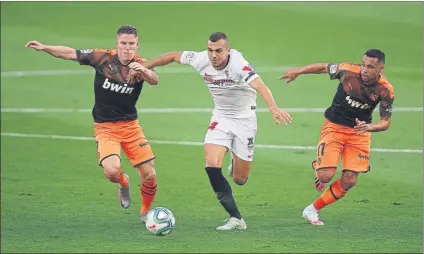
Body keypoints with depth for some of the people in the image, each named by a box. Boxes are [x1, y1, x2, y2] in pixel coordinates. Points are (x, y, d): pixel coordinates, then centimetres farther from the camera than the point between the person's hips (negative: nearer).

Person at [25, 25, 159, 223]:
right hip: (105, 127, -1)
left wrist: (144, 71, -50)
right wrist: (44, 48, -5)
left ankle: (146, 211, 27)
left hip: (130, 125, 1)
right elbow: (71, 53, 2)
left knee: (149, 175, -3)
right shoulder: (102, 57, -8)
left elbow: (154, 80, -29)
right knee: (112, 170, -25)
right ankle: (123, 183, 14)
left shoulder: (140, 65, -9)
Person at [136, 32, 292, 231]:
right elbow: (173, 56, 2)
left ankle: (235, 166, 42)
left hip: (244, 119, -3)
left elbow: (259, 85, -47)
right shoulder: (201, 60, -15)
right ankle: (236, 218, -13)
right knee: (211, 165, -20)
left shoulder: (238, 65, -30)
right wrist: (143, 67, 5)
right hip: (221, 118, 3)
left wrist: (273, 108, -64)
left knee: (239, 179, 1)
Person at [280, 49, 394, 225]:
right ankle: (319, 172, 24)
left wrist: (369, 127, -30)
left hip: (360, 132, 2)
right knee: (326, 176, -16)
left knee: (349, 181, -5)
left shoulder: (386, 90, -17)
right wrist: (297, 71, 3)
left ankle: (313, 209, 14)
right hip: (334, 126, -2)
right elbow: (323, 67, -2)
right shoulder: (348, 71, -21)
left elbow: (386, 122, -10)